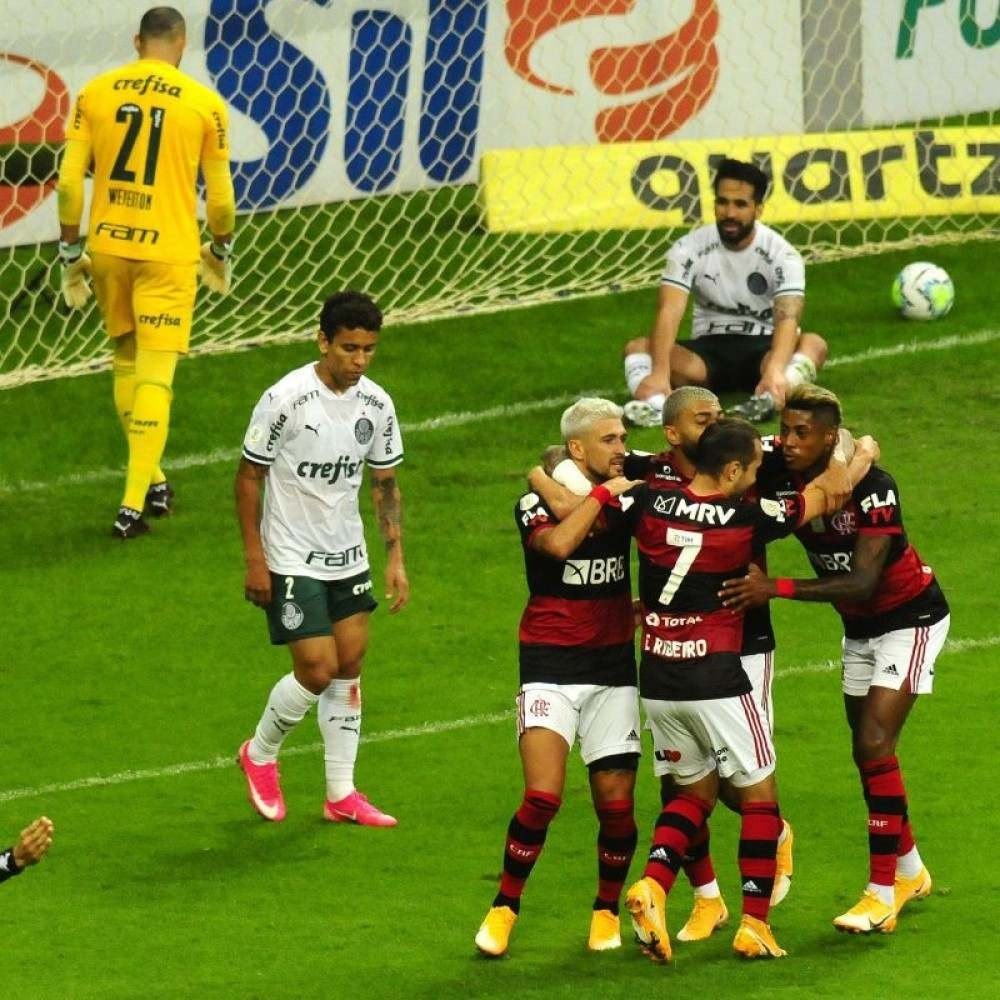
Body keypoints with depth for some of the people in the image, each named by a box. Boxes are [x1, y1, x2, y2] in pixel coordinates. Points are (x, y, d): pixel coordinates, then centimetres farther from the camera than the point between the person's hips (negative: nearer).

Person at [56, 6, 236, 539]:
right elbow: (220, 196, 2)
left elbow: (68, 181, -1)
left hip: (108, 245, 3)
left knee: (125, 361, 19)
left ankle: (150, 480, 29)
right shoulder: (204, 103, -4)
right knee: (155, 375, -1)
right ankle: (135, 501, -8)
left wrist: (71, 253, 9)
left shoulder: (95, 93, 2)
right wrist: (220, 251, 19)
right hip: (168, 251, -3)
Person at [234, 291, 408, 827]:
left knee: (349, 667, 6)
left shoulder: (377, 404, -1)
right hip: (291, 559, -6)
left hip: (348, 557, 6)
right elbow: (249, 476, -10)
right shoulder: (285, 399, -18)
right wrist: (254, 559, -11)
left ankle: (341, 795, 14)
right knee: (317, 671, -9)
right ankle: (260, 754, 17)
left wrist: (396, 557, 4)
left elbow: (385, 482, 11)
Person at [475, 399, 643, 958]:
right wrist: (600, 495, -19)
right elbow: (558, 543, -28)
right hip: (551, 665, -4)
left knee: (616, 801, 0)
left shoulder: (627, 501, 6)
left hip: (614, 666, 4)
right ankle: (505, 909, 1)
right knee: (543, 797, -17)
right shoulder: (537, 504, -7)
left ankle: (608, 912, 21)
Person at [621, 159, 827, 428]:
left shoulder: (781, 254, -13)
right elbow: (669, 311, -22)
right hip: (708, 349, 2)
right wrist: (659, 372, -41)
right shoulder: (690, 249, -9)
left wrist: (775, 370, -50)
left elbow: (787, 318, -28)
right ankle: (655, 404, -56)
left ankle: (767, 399, -62)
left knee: (814, 344, -33)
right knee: (637, 348, -24)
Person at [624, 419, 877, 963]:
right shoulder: (747, 517, -12)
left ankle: (652, 885, -4)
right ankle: (754, 926, 6)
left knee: (695, 790, 20)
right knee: (759, 795, 10)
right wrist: (862, 453, 22)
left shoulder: (652, 501, -5)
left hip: (656, 681, 5)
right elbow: (827, 493, 3)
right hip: (716, 682, -5)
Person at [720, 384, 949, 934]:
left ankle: (882, 894, -13)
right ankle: (910, 871, 32)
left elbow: (863, 583, -35)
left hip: (909, 618, -7)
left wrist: (775, 589, -41)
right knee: (867, 754, 12)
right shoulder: (789, 484, -13)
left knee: (874, 745, -16)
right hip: (859, 627, 7)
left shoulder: (871, 487, -30)